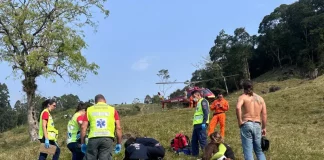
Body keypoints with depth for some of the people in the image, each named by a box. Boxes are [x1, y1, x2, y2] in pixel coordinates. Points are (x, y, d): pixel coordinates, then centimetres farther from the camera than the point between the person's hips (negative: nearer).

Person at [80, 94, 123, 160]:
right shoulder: (112, 109, 15)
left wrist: (82, 143, 14)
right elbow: (118, 128, 7)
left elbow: (83, 127, 9)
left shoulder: (89, 109, 17)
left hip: (93, 138, 1)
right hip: (107, 138, -1)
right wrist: (118, 143, 13)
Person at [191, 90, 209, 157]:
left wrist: (204, 122, -24)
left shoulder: (203, 101, -5)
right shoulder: (198, 103, 24)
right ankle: (195, 154, 20)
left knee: (202, 140, -10)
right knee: (194, 140, 13)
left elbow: (206, 112, -16)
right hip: (197, 124, 10)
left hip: (201, 124, -10)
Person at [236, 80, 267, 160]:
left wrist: (240, 121, -13)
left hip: (246, 125, -4)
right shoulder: (260, 98, 15)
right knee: (259, 150, 17)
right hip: (257, 125, 4)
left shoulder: (243, 97, 1)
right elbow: (264, 114, 9)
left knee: (248, 151, -1)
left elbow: (238, 107, -20)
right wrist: (264, 128, 15)